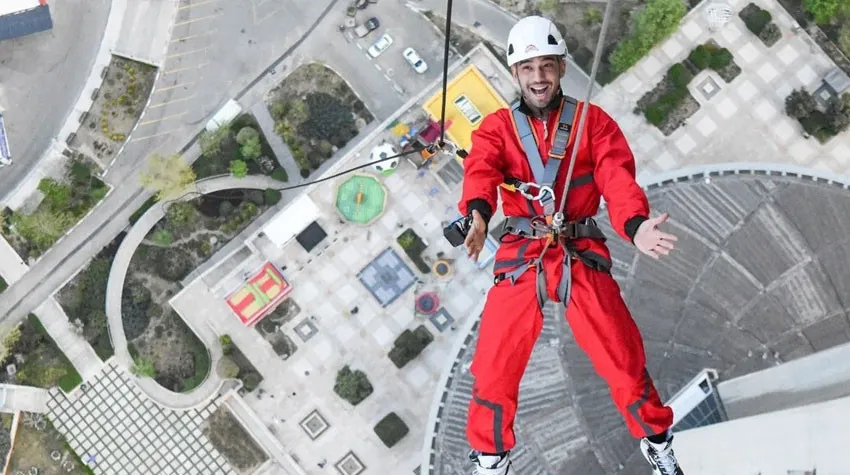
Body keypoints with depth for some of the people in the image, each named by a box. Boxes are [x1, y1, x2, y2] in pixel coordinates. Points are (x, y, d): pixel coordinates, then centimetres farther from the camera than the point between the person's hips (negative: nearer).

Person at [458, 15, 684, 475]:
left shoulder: (593, 122, 4)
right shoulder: (497, 127, 5)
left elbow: (618, 179, -9)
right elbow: (480, 170, -15)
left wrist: (635, 226, -31)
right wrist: (478, 214, -38)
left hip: (582, 255, 0)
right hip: (520, 257, 1)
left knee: (624, 358, -3)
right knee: (494, 366, -1)